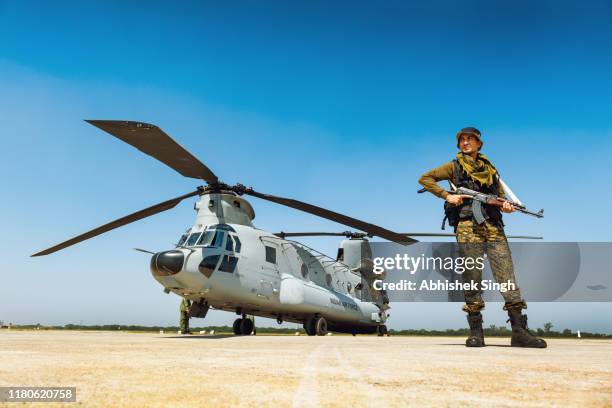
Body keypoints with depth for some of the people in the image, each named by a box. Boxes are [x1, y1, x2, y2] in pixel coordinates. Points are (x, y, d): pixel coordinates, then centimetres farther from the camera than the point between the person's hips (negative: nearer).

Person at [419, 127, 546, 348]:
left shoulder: (490, 168, 22)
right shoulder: (454, 167, 12)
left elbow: (501, 195, 23)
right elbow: (425, 178, 7)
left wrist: (507, 205, -1)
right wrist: (447, 196, -4)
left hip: (494, 226, 3)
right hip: (468, 227, -3)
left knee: (507, 276, -5)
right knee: (472, 277, -4)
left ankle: (519, 331, -5)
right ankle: (476, 332, 2)